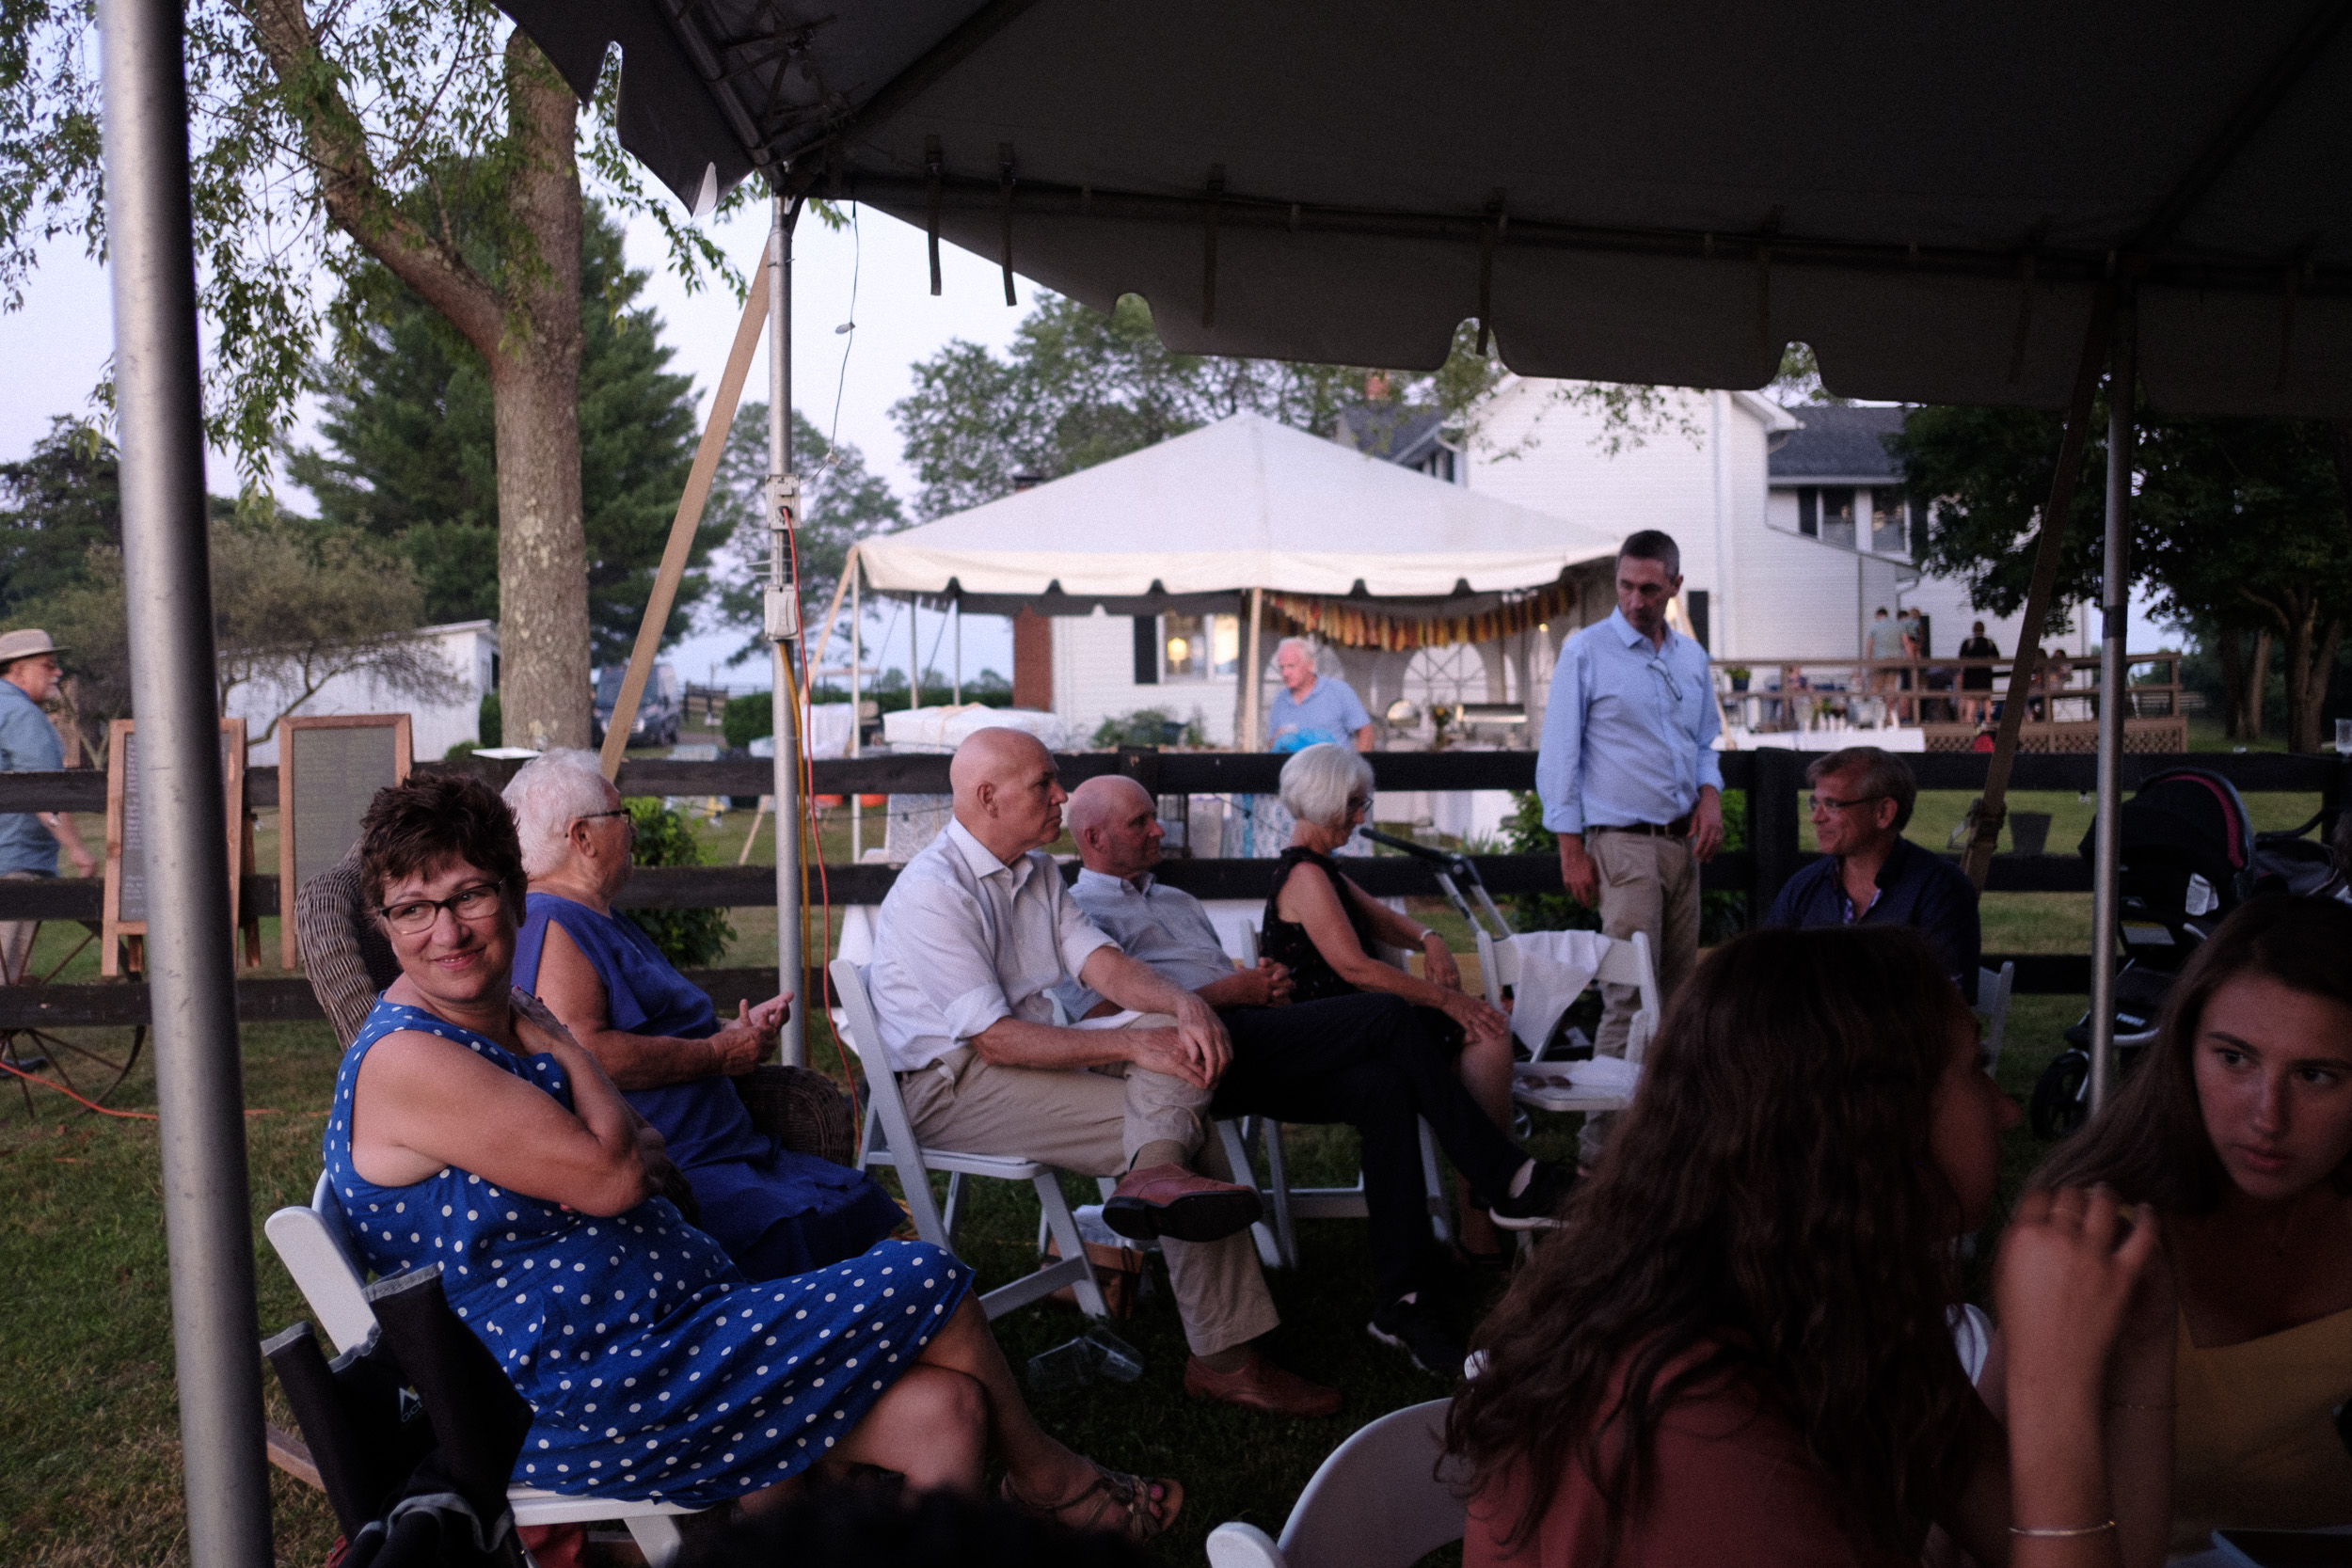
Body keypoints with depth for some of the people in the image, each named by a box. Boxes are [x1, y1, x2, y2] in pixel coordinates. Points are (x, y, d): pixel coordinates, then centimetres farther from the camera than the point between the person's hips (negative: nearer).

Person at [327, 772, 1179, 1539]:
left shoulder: (507, 1023, 12)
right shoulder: (406, 1060, -17)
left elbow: (641, 1154, 16)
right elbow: (609, 1180, -19)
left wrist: (624, 1154, -6)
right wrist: (552, 1032, -7)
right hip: (579, 1404, -9)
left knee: (943, 1411, -5)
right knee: (929, 1286, -9)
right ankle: (1050, 1478, 18)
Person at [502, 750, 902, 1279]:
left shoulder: (604, 920, 26)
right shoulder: (550, 926, -9)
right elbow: (584, 1054, -23)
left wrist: (737, 1029, 16)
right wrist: (717, 1053, -12)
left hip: (729, 1151, 11)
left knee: (864, 1204, -7)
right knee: (784, 1237, -33)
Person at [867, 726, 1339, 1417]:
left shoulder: (1036, 870, 13)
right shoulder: (932, 892, -18)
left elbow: (1102, 963, 2)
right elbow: (997, 1042, -24)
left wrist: (1184, 1003, -20)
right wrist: (1133, 1047, -26)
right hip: (954, 1085, -9)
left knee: (1176, 1027, -14)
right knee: (1189, 1129, -21)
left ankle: (1157, 1172, -38)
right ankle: (1224, 1358, -24)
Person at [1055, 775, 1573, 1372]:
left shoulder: (1177, 901, 34)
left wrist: (1268, 982, 6)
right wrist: (1232, 991, -7)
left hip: (1254, 1053, 8)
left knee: (1385, 1087, -22)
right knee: (1388, 1016, -21)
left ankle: (1402, 1300, -21)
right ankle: (1507, 1179, -14)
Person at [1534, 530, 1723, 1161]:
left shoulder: (1692, 657, 14)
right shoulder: (1586, 651, -4)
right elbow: (1559, 755, -6)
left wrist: (1710, 795, 2)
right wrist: (1571, 849, -10)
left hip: (1683, 842, 7)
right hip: (1622, 842, -6)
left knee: (1679, 990, 9)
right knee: (1631, 992, -11)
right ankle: (1605, 1138, -7)